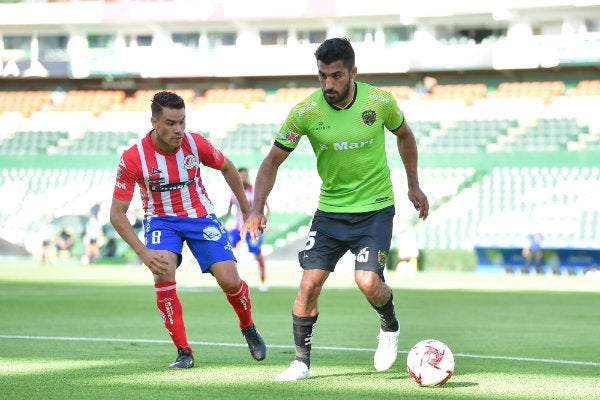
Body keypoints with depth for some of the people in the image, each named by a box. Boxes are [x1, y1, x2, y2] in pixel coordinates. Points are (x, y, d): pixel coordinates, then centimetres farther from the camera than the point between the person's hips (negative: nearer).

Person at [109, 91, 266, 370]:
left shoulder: (196, 144, -17)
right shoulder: (133, 158, -22)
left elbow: (227, 168, 6)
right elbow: (117, 213, -18)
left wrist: (247, 210, 12)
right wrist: (144, 253, -29)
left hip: (199, 215, 1)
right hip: (161, 219, -1)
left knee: (229, 281, -12)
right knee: (163, 275, -28)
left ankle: (248, 328, 22)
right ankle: (184, 352, -14)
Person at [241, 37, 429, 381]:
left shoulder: (381, 101, -13)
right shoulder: (304, 112, -13)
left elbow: (404, 136, 10)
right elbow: (273, 161, -4)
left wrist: (414, 185, 13)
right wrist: (257, 209, -16)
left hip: (375, 208, -1)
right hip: (330, 209, 2)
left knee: (368, 281, -17)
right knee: (310, 282, -9)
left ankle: (390, 327, 16)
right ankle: (302, 361, 8)